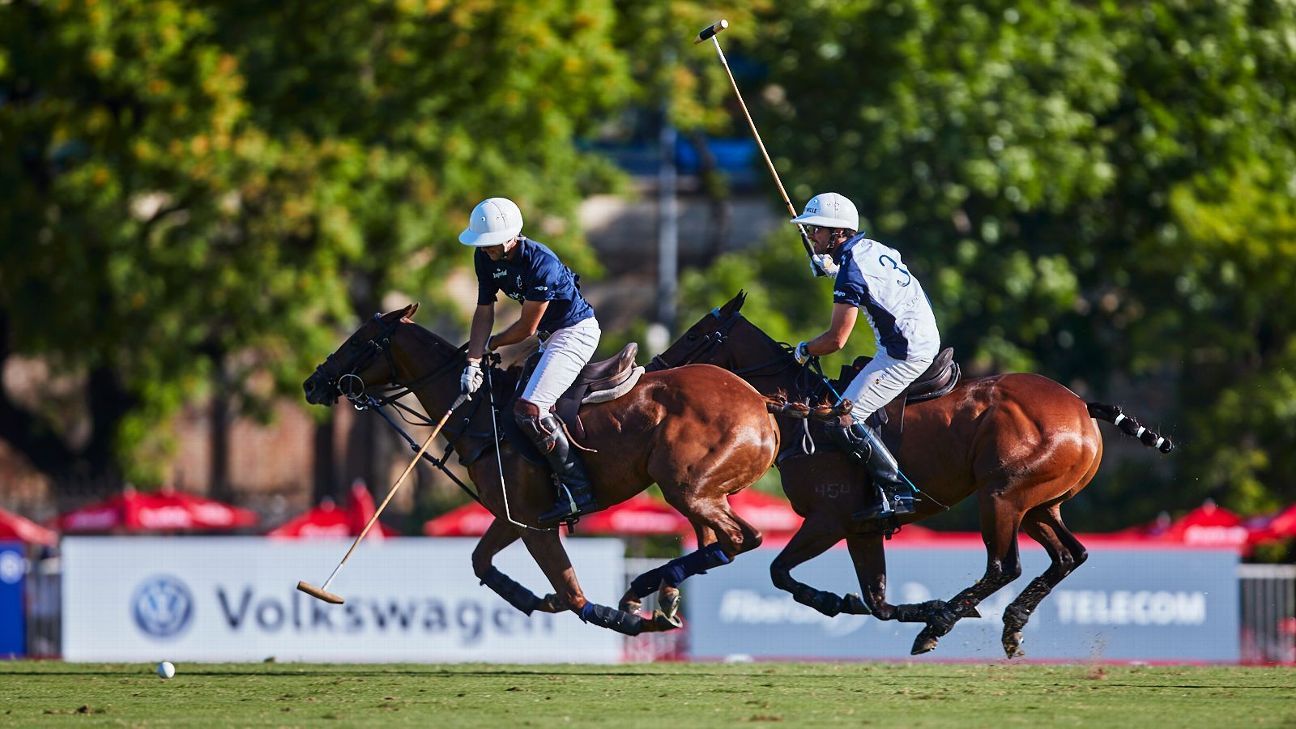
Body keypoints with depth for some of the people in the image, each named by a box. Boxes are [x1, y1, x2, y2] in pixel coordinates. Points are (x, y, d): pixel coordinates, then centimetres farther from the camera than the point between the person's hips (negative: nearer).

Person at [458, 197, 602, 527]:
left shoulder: (540, 264, -29)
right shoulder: (486, 258, -4)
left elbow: (527, 327, -21)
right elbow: (484, 312, 1)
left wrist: (489, 344, -5)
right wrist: (473, 363, -10)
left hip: (576, 332, -10)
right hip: (551, 336, 10)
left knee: (529, 409, -23)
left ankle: (578, 492, -20)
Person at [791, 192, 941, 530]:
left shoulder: (851, 270, -18)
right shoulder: (871, 247, 9)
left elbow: (836, 339, -19)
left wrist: (804, 350, 1)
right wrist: (832, 269, 26)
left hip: (904, 354, -10)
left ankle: (897, 492, -16)